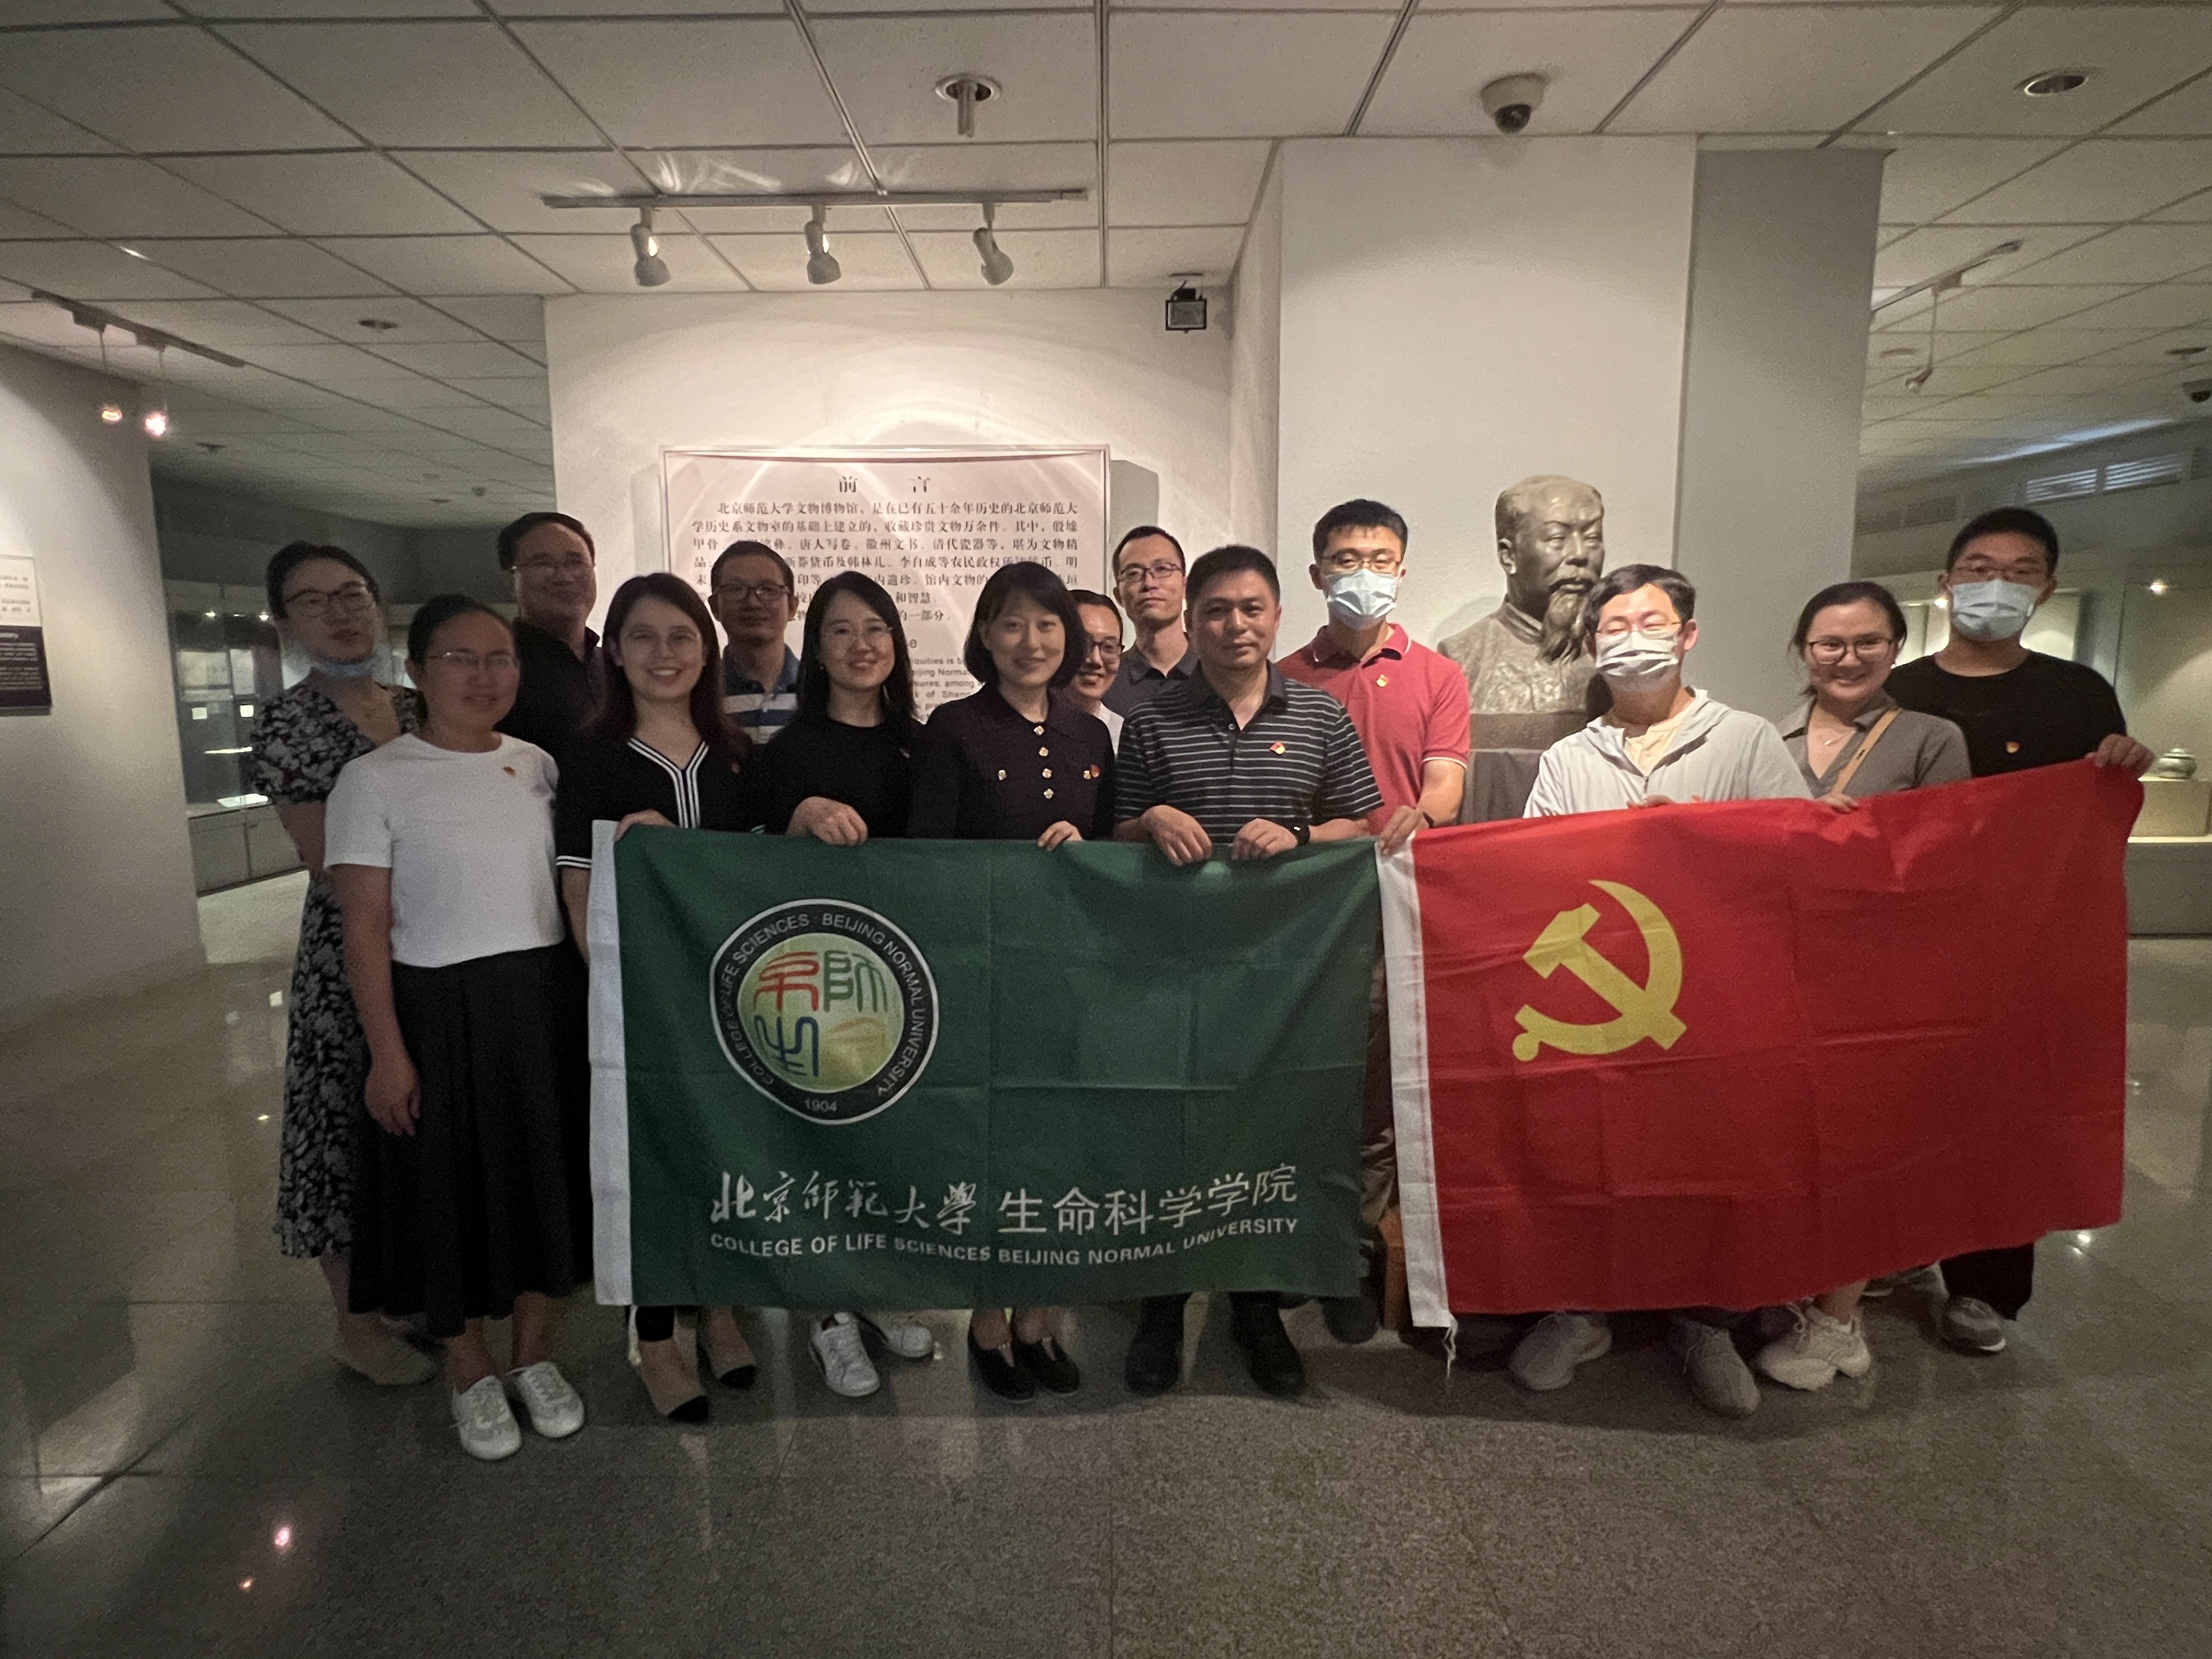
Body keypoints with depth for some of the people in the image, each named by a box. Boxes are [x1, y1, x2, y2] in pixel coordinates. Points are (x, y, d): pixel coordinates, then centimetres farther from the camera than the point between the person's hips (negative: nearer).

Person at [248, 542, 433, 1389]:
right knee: (348, 1118, 5)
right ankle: (356, 1321, 21)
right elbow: (333, 866, -12)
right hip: (350, 955, -5)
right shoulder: (285, 723, -8)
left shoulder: (418, 711, 8)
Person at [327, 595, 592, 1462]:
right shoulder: (376, 779, -6)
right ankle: (471, 1374, 31)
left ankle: (534, 1355, 32)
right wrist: (387, 1053, -11)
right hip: (439, 1010, -3)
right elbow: (366, 929, -7)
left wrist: (594, 1004, 3)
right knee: (453, 1187, 8)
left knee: (547, 1178, 11)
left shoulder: (539, 766, 5)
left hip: (547, 1002, 4)